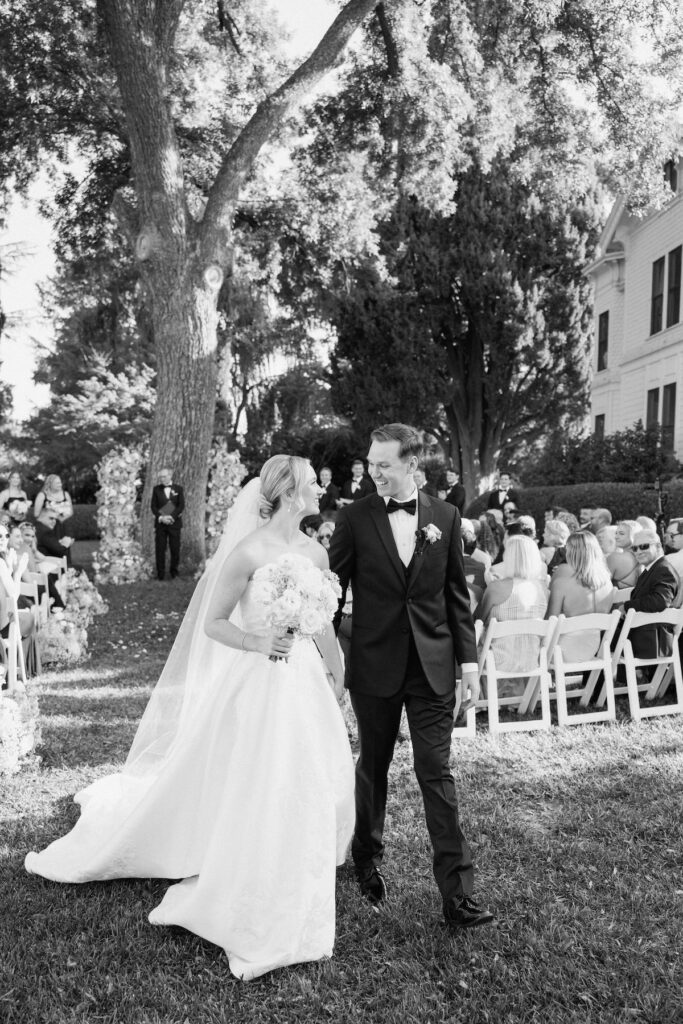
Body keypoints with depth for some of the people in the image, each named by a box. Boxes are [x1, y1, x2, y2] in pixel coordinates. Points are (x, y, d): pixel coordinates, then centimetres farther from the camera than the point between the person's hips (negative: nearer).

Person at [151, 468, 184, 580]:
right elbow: (153, 506, 6)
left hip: (174, 523, -1)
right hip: (160, 523, 1)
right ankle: (160, 574, 4)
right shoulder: (156, 489, 11)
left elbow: (181, 505, 0)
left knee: (175, 549, -1)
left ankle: (173, 572, 11)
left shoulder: (178, 489, 7)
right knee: (160, 549, -2)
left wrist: (171, 517, -13)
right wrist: (161, 517, -10)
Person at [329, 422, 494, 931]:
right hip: (374, 664, 0)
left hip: (433, 665, 0)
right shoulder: (355, 518, -4)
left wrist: (468, 659, 2)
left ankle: (458, 892, 8)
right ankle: (368, 858, 38)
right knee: (373, 766, 15)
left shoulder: (445, 517, 1)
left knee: (437, 772, 1)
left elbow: (457, 594, 6)